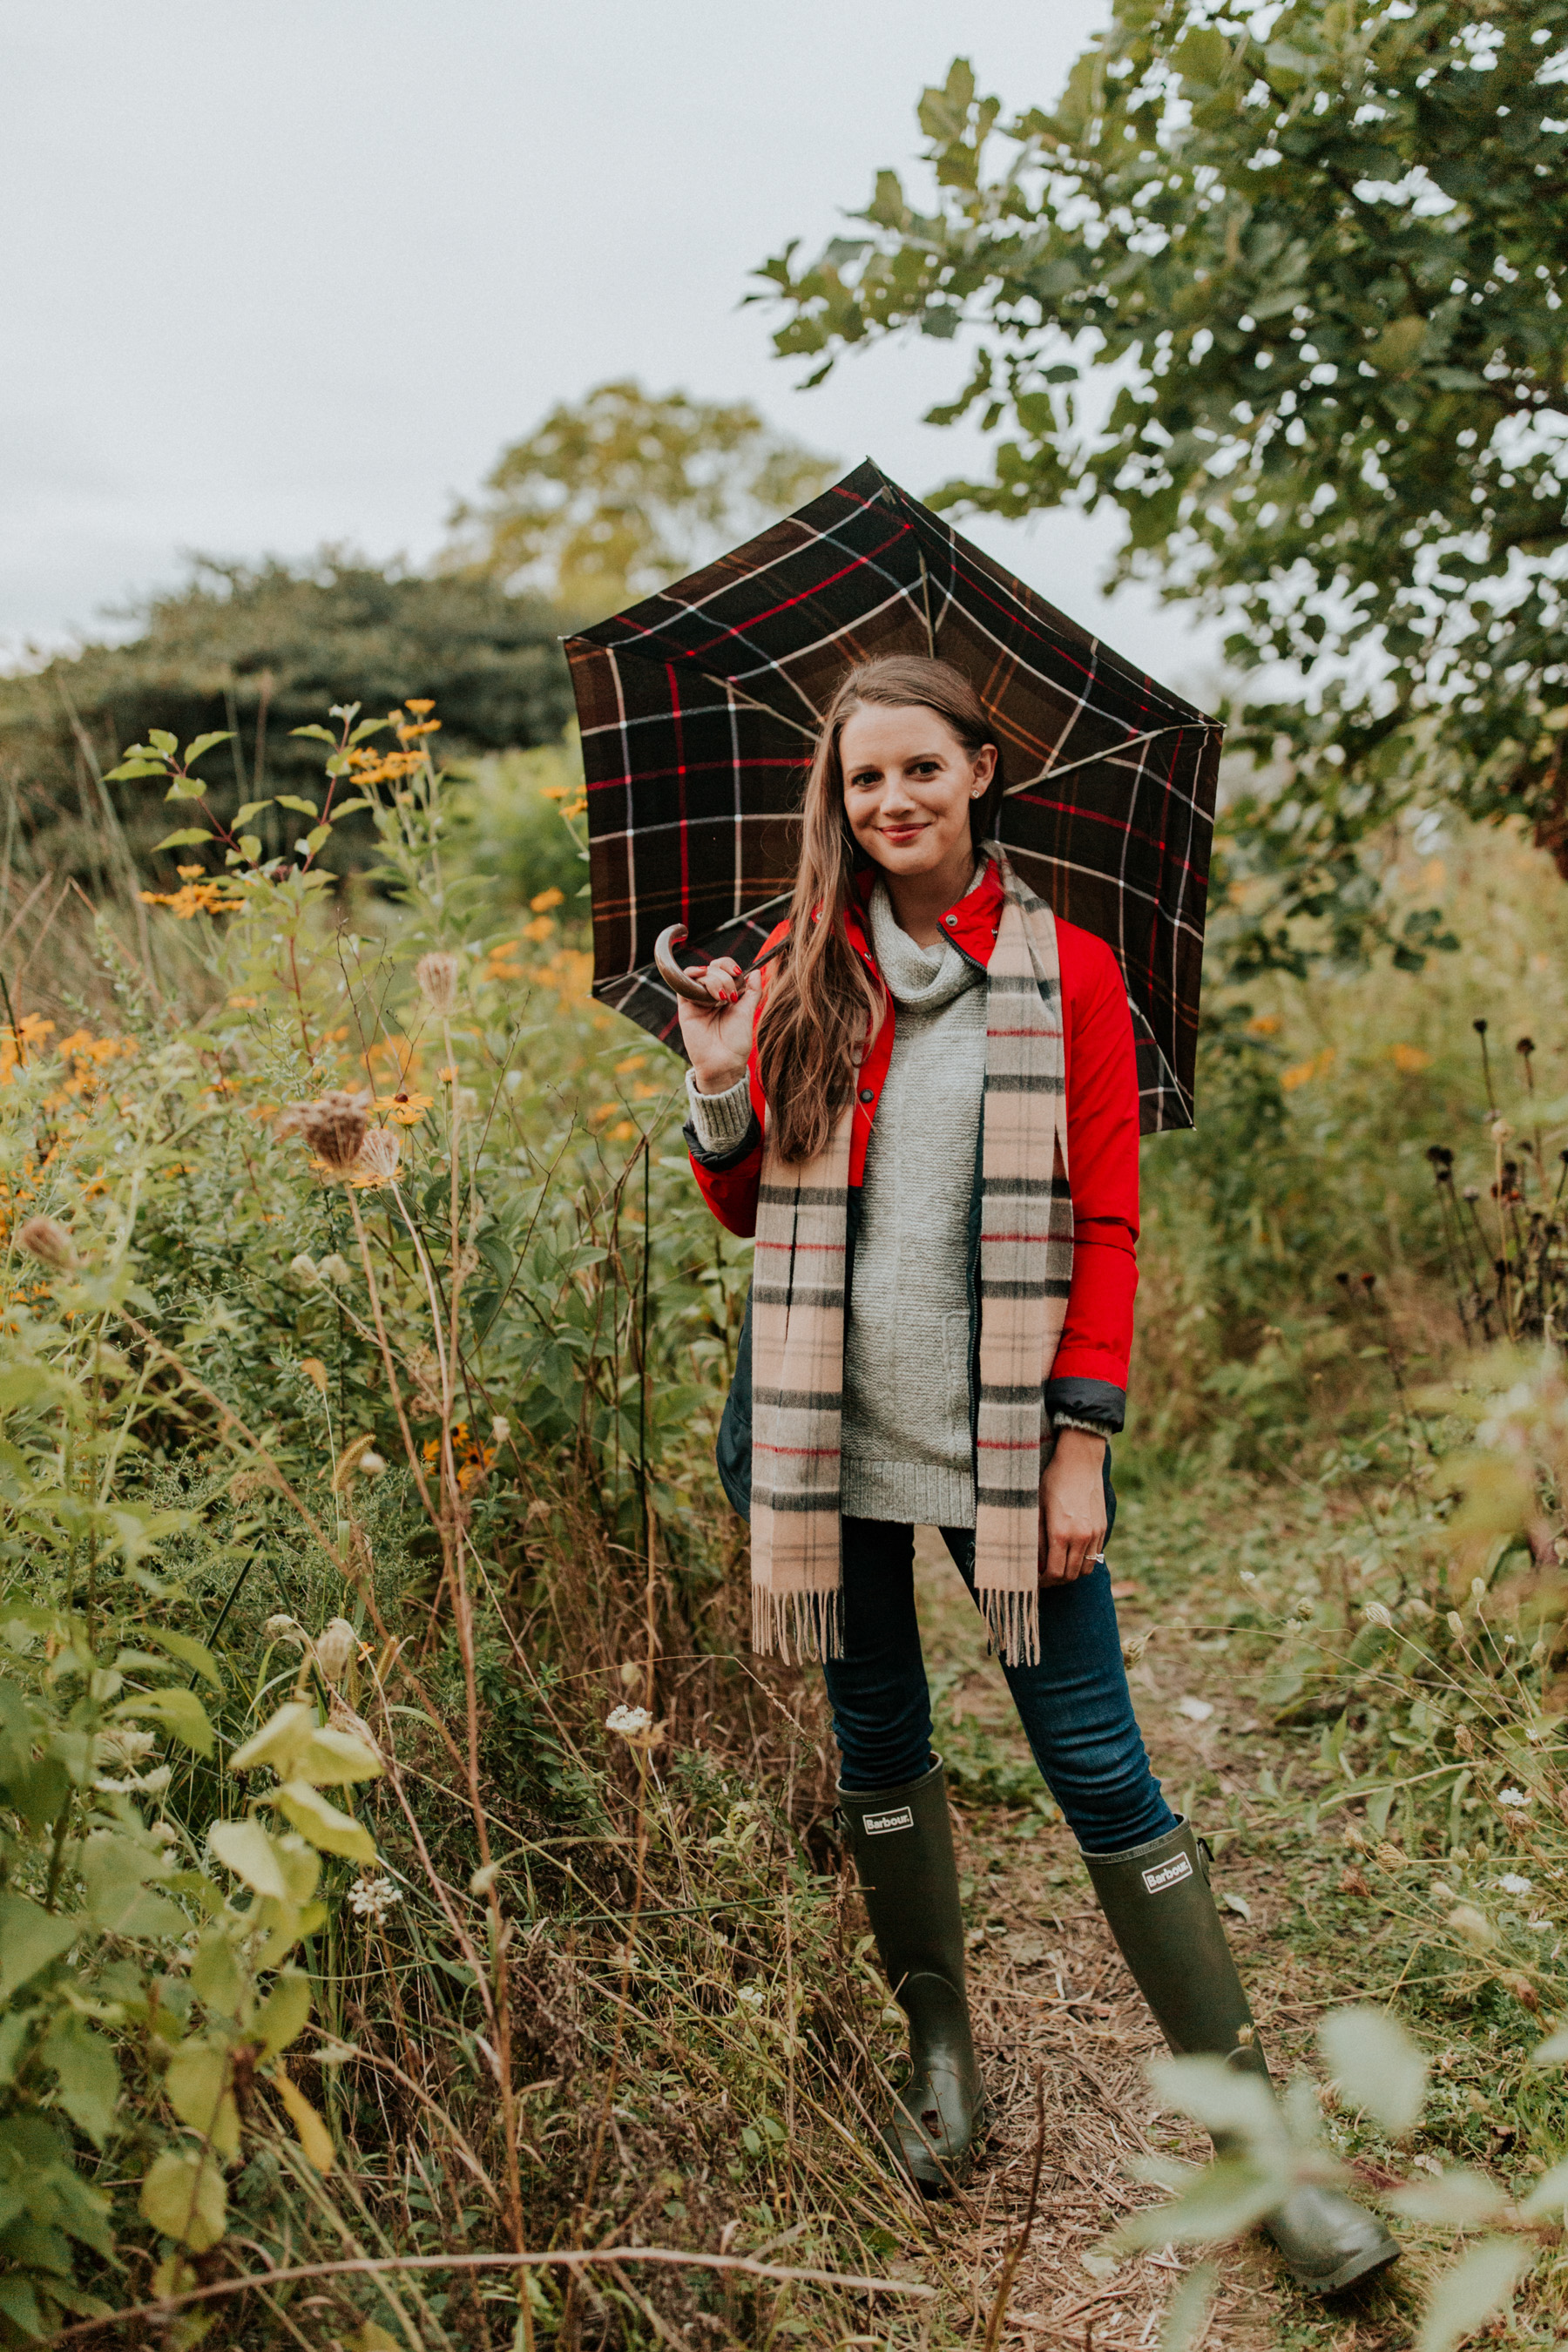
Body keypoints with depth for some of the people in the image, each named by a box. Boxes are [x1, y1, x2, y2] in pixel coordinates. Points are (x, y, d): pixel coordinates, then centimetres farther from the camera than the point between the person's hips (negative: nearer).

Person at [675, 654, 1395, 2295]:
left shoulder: (1069, 972, -1)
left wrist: (1082, 1439, -9)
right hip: (836, 1425, 3)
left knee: (1098, 1769, -1)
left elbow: (1106, 1223, -3)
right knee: (878, 1745, 14)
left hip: (1002, 1429, -2)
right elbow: (747, 1210, 9)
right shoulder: (798, 976, 5)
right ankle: (940, 2050, 34)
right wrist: (716, 1082, -9)